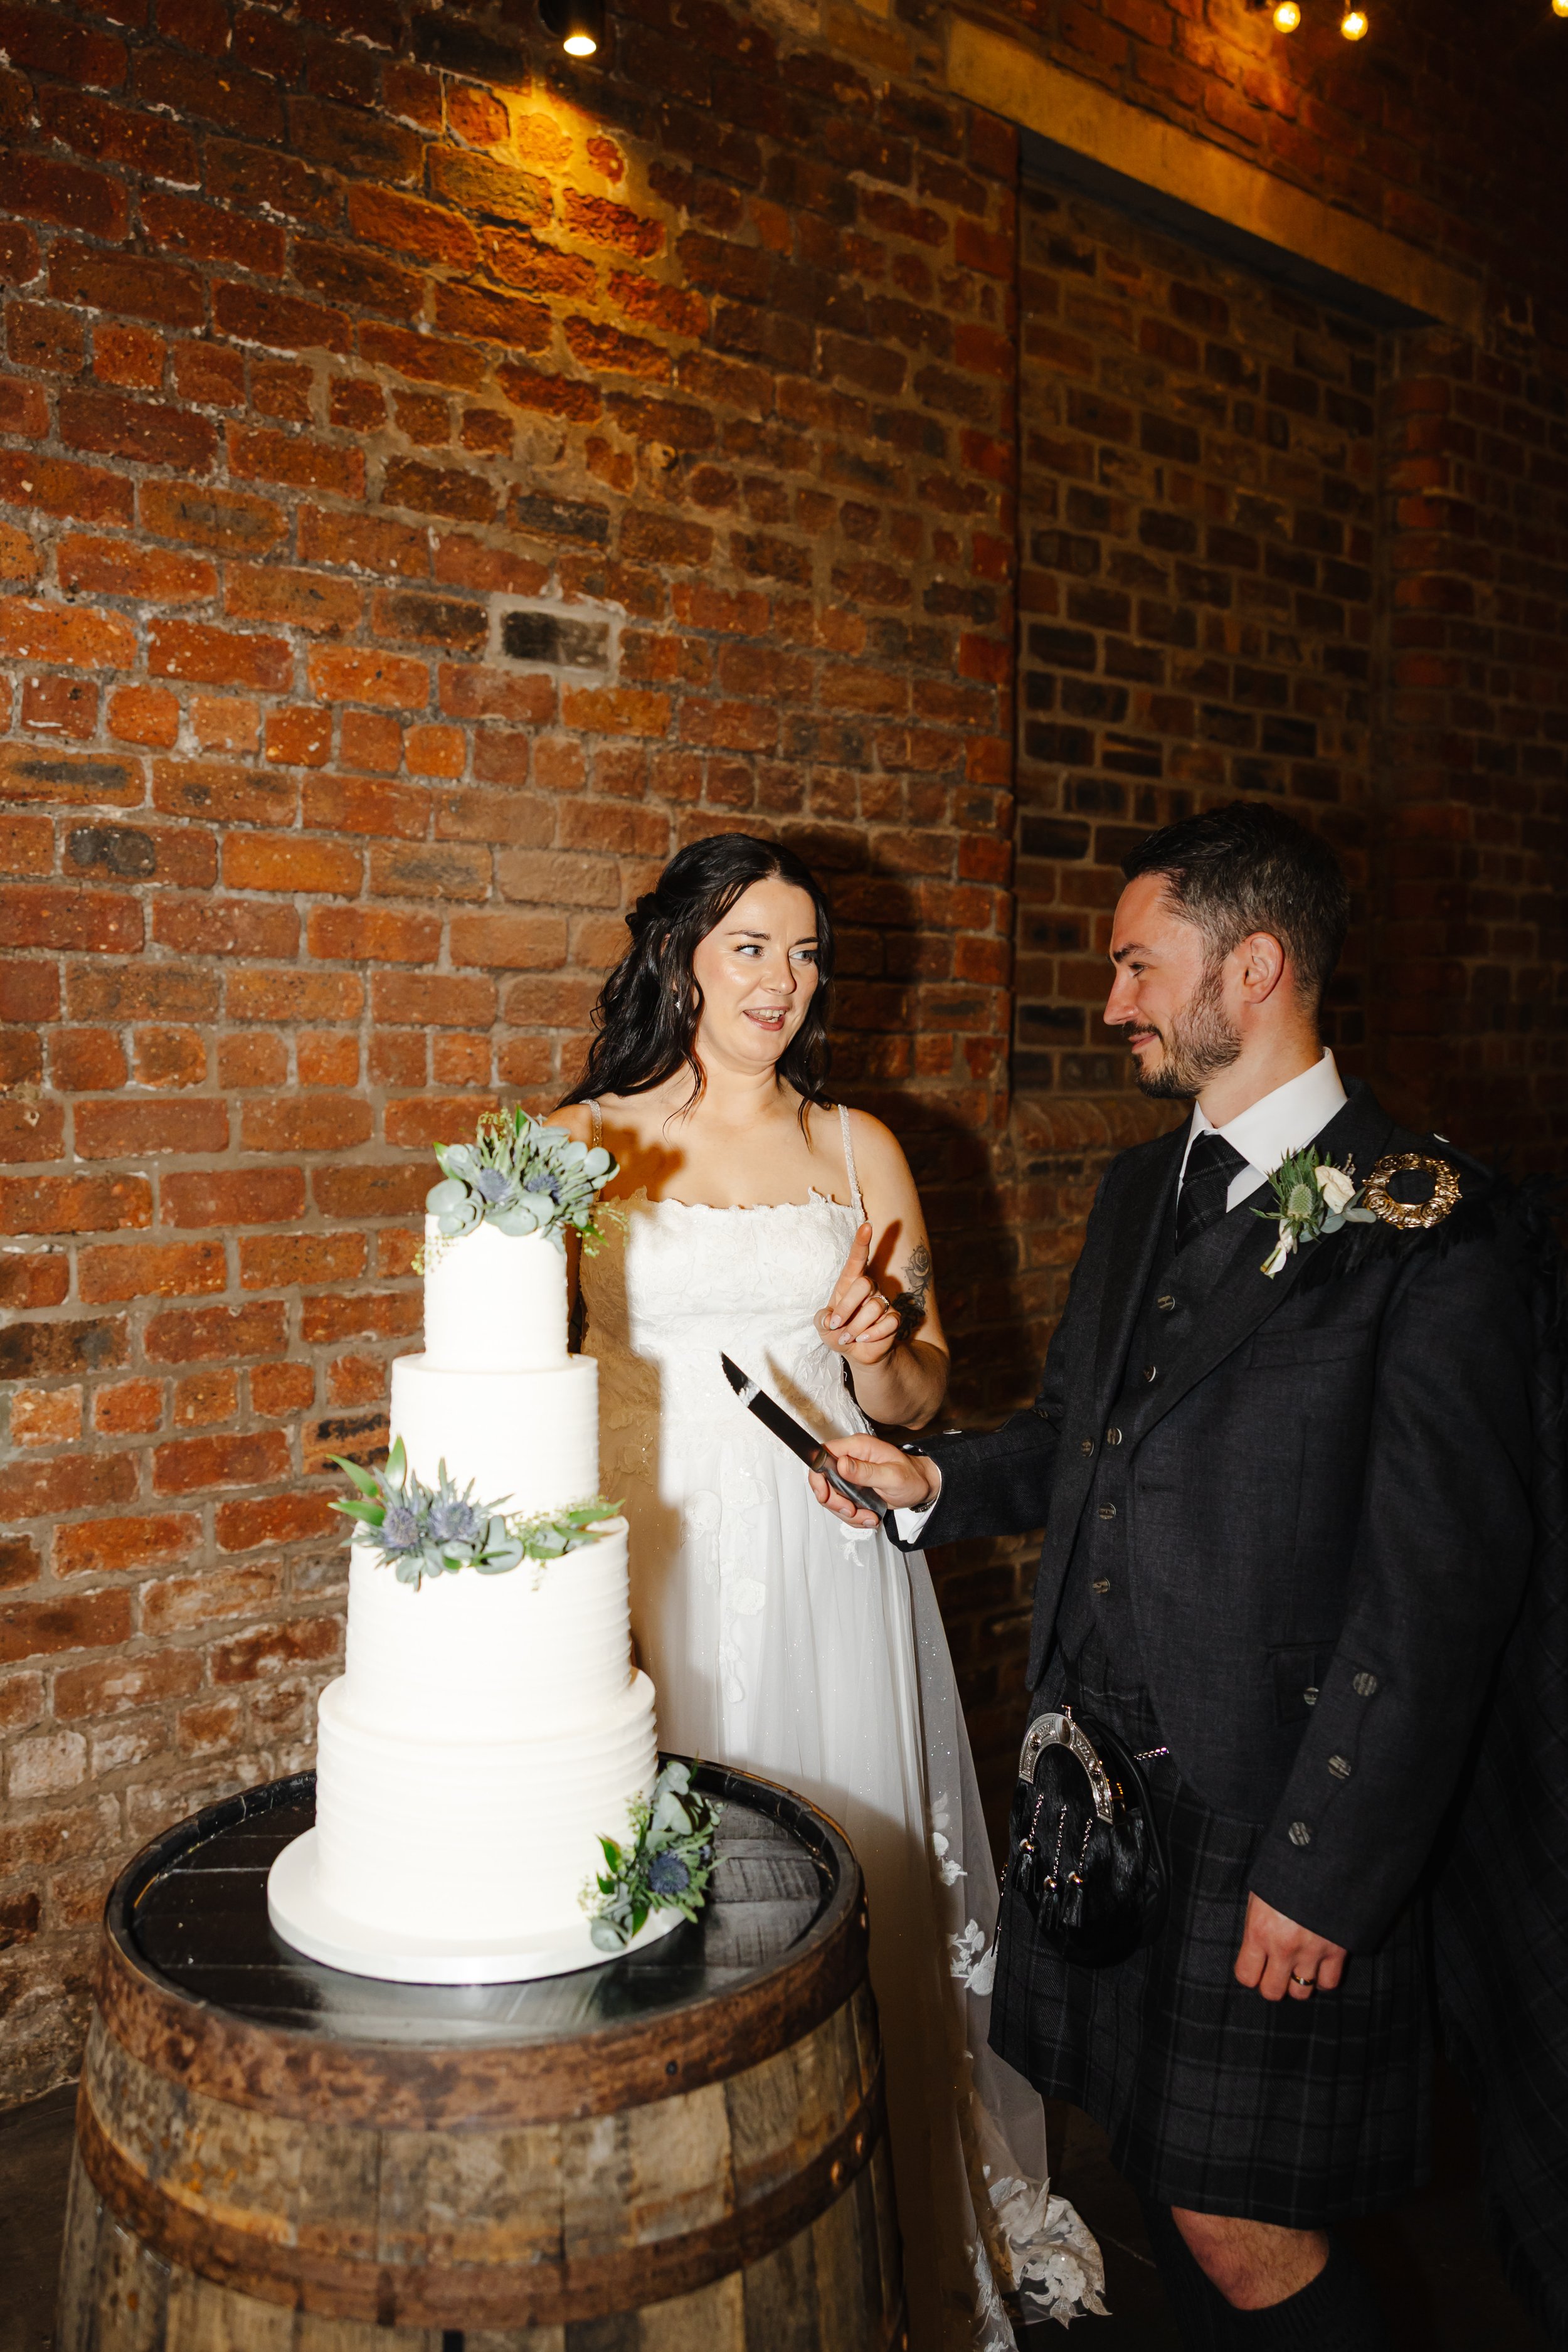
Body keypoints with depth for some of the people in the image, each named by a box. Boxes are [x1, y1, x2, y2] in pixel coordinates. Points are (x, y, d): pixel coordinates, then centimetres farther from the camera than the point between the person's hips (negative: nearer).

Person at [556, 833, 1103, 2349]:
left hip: (830, 1564, 2)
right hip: (649, 1563, -1)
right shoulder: (582, 1143, 2)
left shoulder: (861, 1150, 7)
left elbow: (920, 1389, 9)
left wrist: (874, 1351, -12)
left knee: (851, 1885, 8)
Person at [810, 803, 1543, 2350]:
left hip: (1265, 1816, -7)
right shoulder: (1139, 1192, 10)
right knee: (1160, 2170, 20)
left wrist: (1321, 1872, -17)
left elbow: (1439, 1590, -17)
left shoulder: (1422, 1227, -14)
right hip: (1095, 1773, 7)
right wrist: (932, 1482, 1)